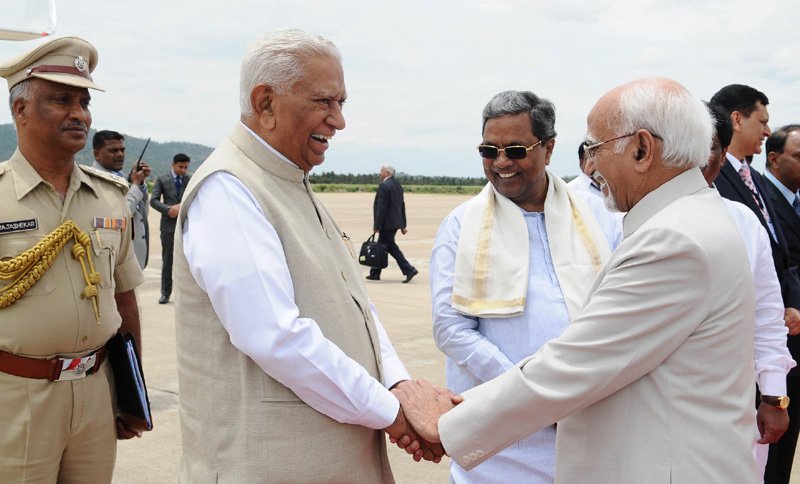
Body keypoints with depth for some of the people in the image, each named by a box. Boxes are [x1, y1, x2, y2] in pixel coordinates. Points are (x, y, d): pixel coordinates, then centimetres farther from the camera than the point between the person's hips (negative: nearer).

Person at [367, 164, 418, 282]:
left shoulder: (384, 186, -15)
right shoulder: (398, 185, 13)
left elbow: (381, 207, -19)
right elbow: (402, 206, 16)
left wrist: (377, 225, -15)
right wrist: (403, 225, 19)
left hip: (387, 223, -9)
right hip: (395, 222, 9)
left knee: (391, 247, -4)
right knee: (381, 247, 14)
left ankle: (409, 270, -8)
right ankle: (375, 273, 20)